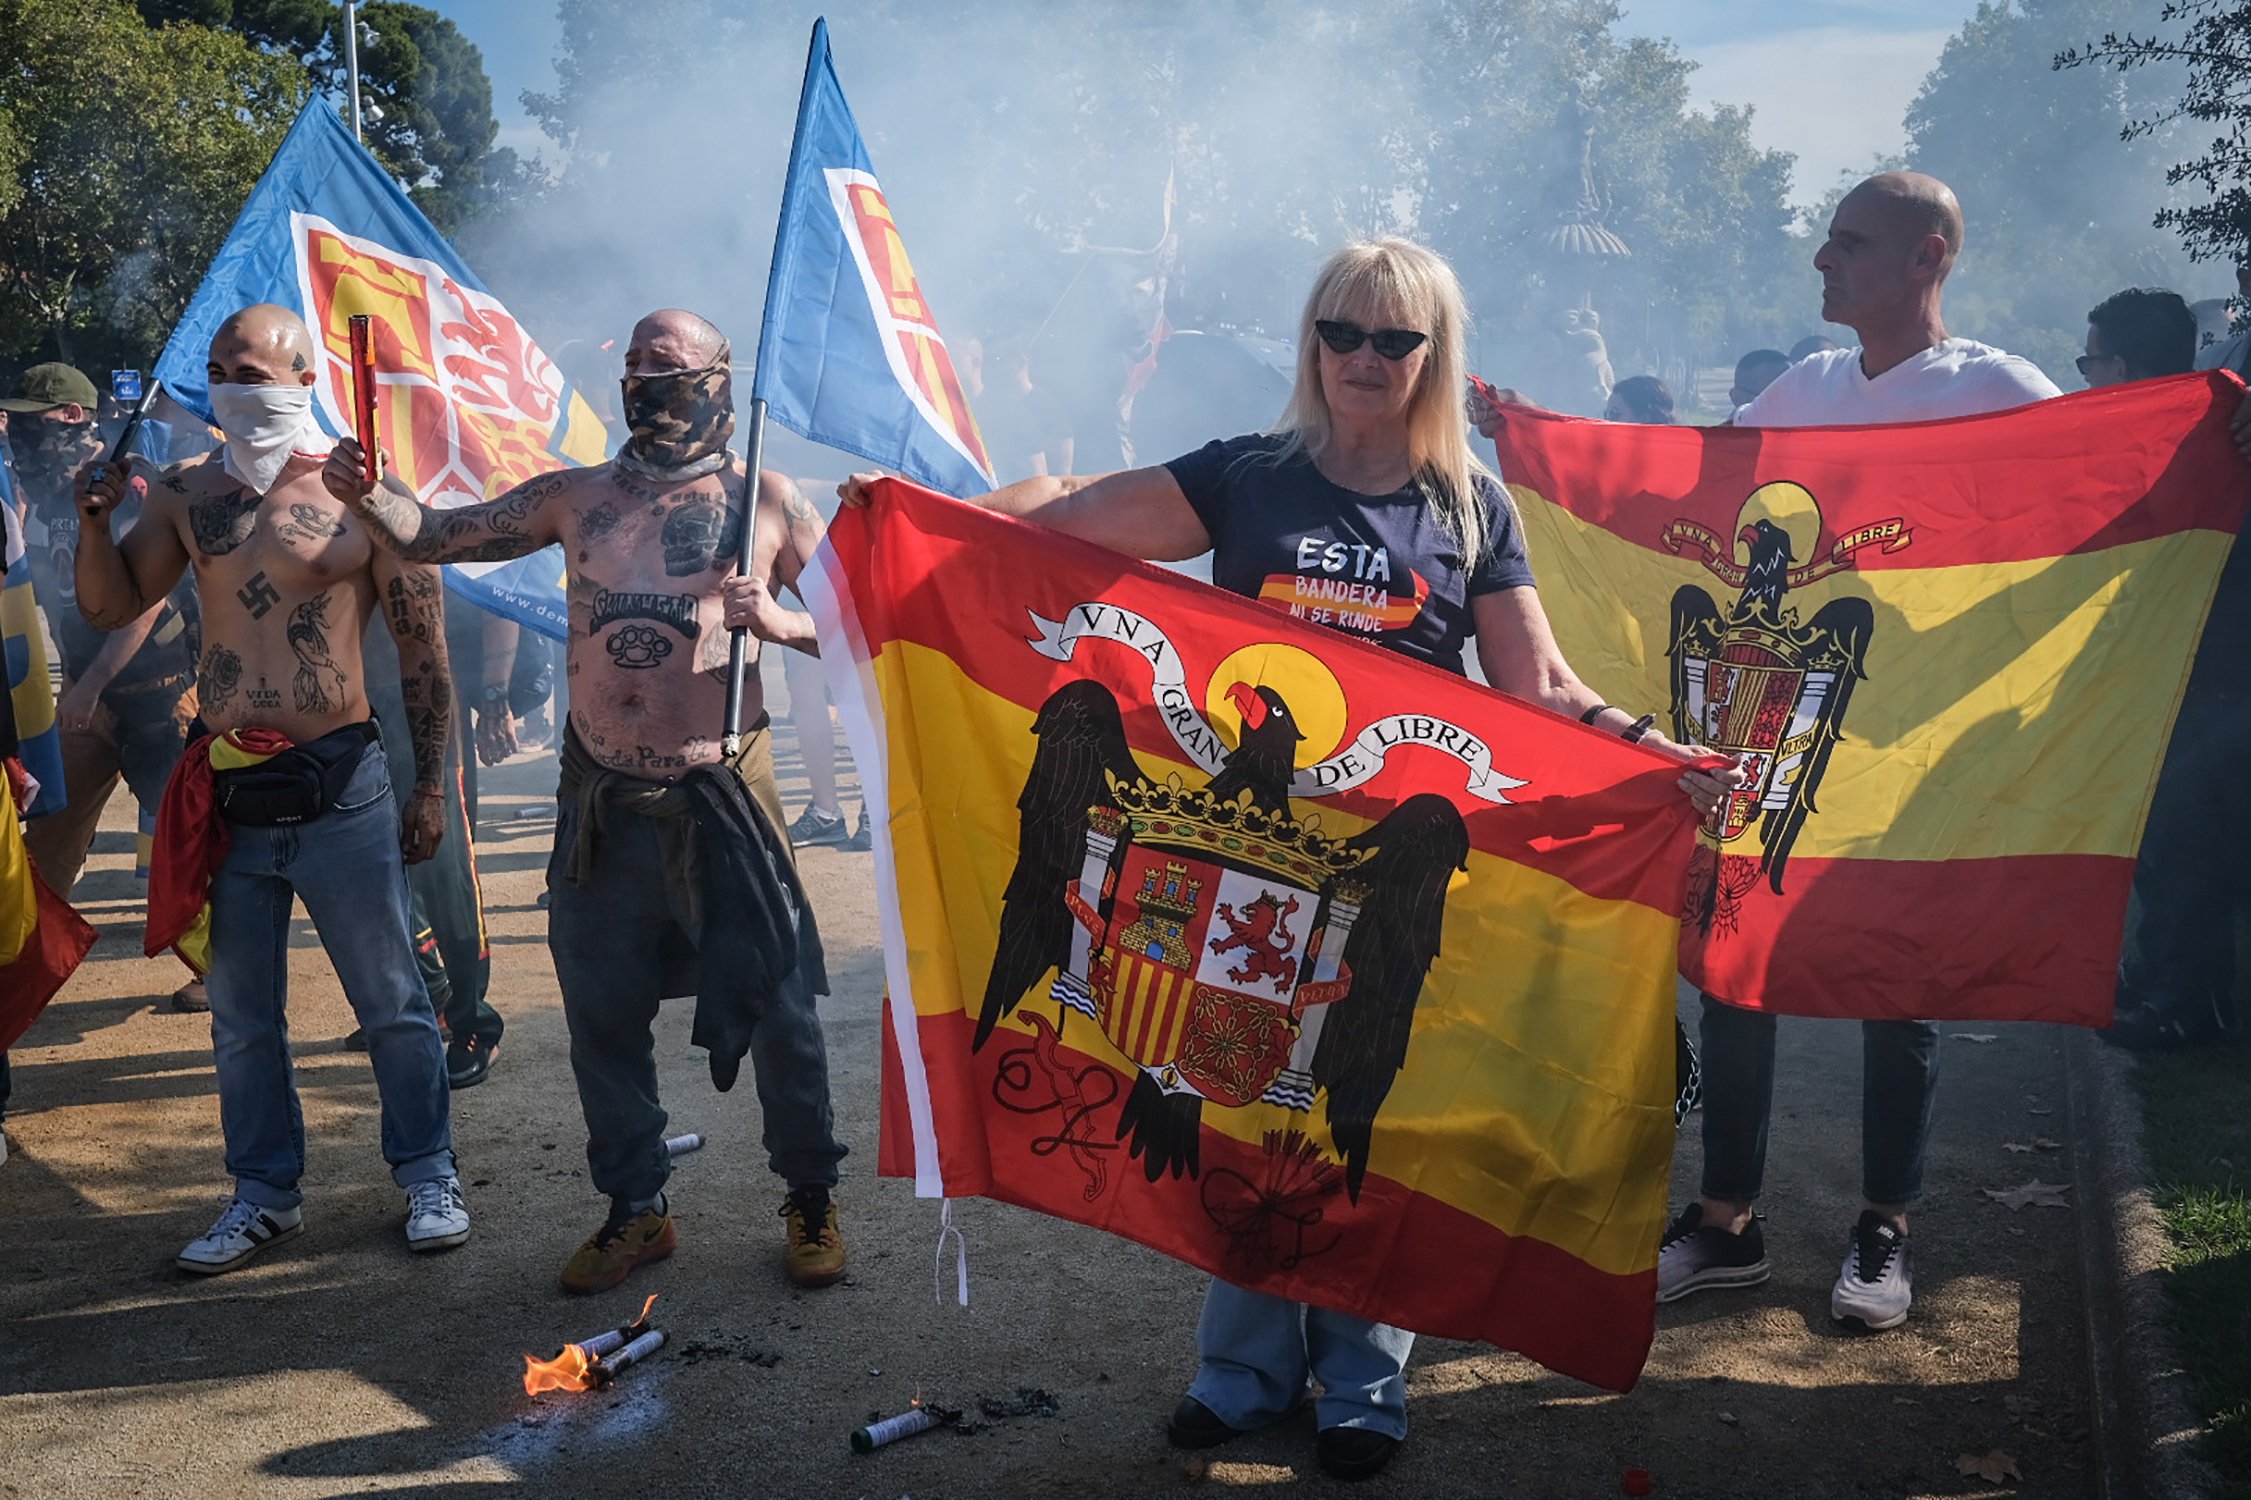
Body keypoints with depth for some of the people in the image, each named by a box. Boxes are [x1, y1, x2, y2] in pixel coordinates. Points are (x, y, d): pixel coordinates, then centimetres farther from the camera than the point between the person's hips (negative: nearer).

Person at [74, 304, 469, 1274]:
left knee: (391, 1003, 6)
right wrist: (96, 522, -6)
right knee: (241, 1018, 14)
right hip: (226, 795, 4)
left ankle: (427, 1175, 22)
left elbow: (422, 649, -2)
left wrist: (428, 788, -2)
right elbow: (111, 608, 13)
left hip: (340, 790, -4)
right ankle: (265, 1193, 29)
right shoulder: (186, 493, 6)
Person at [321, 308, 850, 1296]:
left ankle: (810, 1201, 23)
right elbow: (438, 537, 7)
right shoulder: (577, 497, 8)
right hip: (600, 800, 3)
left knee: (777, 1007, 3)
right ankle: (636, 1210, 30)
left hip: (721, 796, -3)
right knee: (601, 1013, 12)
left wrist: (778, 620, -17)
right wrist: (365, 494, -11)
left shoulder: (766, 499, 0)